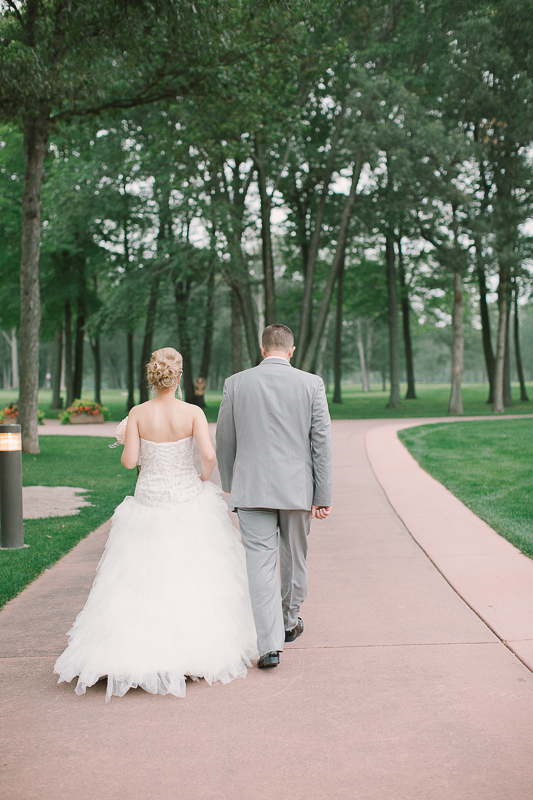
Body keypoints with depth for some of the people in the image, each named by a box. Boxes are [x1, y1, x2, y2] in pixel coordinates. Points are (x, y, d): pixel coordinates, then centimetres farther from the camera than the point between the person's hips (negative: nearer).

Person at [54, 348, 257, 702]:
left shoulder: (138, 413, -6)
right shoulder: (193, 412, -10)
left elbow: (129, 461, -8)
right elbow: (209, 455, -19)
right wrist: (205, 478, 1)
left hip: (149, 501, 1)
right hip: (188, 499, -1)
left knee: (144, 580, 10)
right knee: (195, 576, 12)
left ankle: (140, 650, 11)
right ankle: (197, 648, 19)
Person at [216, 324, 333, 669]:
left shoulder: (236, 383, 0)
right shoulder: (311, 384, -3)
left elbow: (224, 441, 7)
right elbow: (322, 442, -4)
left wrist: (229, 484, 22)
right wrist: (323, 495, 0)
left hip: (252, 488, -1)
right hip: (297, 488, 1)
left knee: (260, 563, 1)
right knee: (295, 556, 19)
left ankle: (270, 644, -4)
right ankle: (290, 621, 38)